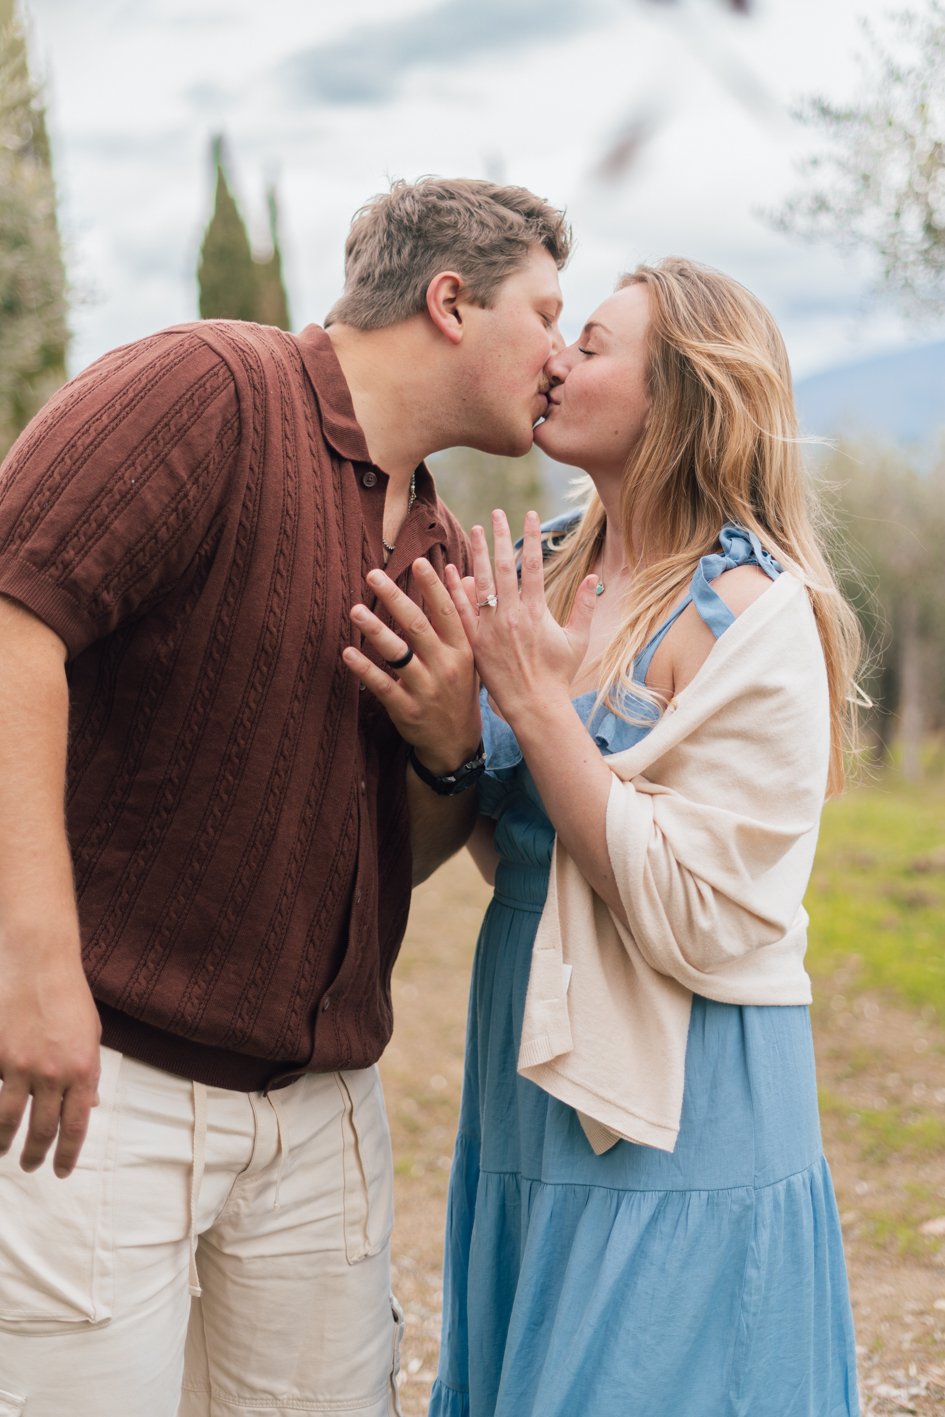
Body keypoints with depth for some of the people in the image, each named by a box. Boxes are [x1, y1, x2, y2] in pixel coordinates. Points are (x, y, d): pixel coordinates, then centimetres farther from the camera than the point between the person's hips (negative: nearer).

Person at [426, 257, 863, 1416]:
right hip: (531, 1099, 7)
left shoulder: (752, 615, -16)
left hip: (676, 1132, -7)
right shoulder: (555, 573, 5)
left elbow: (697, 925, -22)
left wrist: (538, 704, -21)